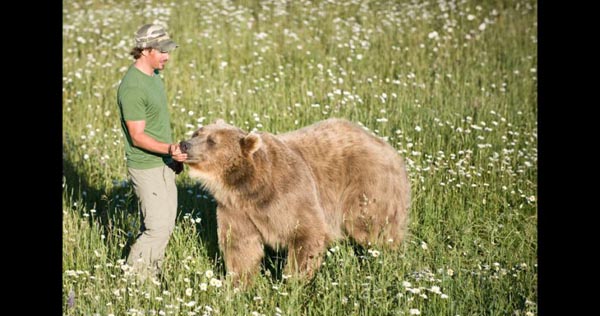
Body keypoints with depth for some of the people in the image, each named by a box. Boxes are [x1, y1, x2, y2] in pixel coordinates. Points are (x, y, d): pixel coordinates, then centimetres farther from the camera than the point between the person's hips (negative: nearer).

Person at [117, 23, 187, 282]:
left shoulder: (153, 75, 6)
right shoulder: (132, 87, -23)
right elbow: (137, 136, -22)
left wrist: (173, 154, 21)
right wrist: (169, 149, -35)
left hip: (163, 163, 9)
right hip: (147, 168, -9)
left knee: (165, 224, 14)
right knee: (157, 228, -5)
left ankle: (151, 275, 25)